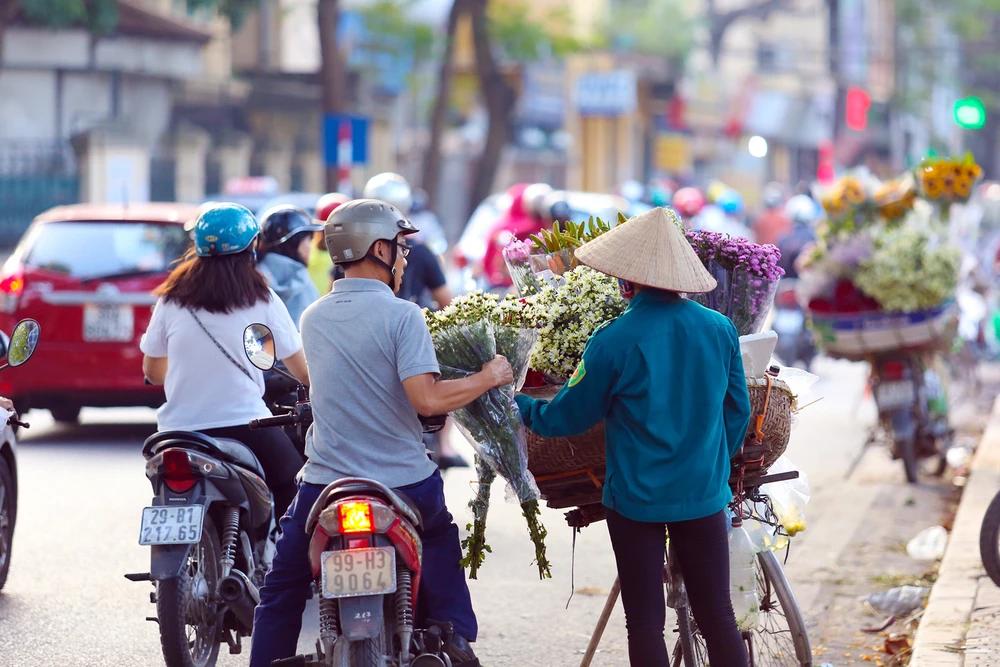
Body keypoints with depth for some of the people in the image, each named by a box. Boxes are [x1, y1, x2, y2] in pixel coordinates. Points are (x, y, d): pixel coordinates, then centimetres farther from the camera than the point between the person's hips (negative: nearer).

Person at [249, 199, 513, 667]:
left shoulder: (313, 319, 7)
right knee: (441, 541, 28)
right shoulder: (402, 316, -11)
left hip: (325, 487, 2)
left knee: (281, 593, 13)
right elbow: (426, 400, -20)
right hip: (404, 484, -2)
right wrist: (487, 377, -7)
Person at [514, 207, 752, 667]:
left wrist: (518, 405, 16)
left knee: (645, 621, 5)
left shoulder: (614, 342, -14)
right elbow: (738, 411, 8)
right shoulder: (720, 330, -3)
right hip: (704, 494, 3)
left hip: (636, 496, -3)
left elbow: (568, 417, -3)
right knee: (717, 615, 9)